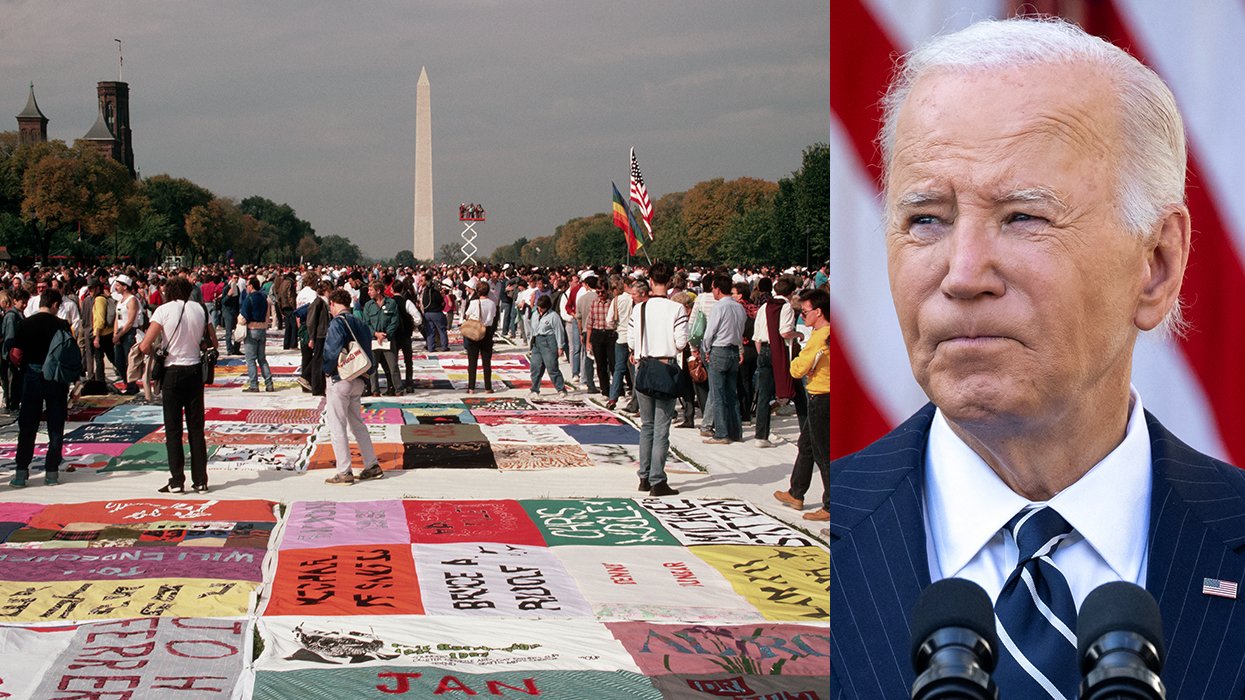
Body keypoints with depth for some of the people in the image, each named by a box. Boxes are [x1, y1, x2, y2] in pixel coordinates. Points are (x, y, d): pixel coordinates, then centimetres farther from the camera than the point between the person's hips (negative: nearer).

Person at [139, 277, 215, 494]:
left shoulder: (164, 310, -8)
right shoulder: (200, 309, 2)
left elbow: (145, 346, -13)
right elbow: (212, 342, 9)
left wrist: (154, 350, 8)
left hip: (172, 372, -3)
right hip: (194, 370, 3)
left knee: (173, 429, 4)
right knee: (196, 428, 9)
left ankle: (177, 481, 3)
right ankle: (200, 480, 10)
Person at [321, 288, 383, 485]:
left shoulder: (338, 323, -13)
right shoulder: (360, 324, 11)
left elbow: (333, 351, -22)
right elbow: (368, 352, 11)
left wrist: (327, 371, -8)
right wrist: (363, 371, 13)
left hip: (339, 380, -8)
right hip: (358, 380, 8)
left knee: (336, 425, -1)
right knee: (357, 423, 18)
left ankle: (344, 472, -1)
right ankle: (373, 466, 18)